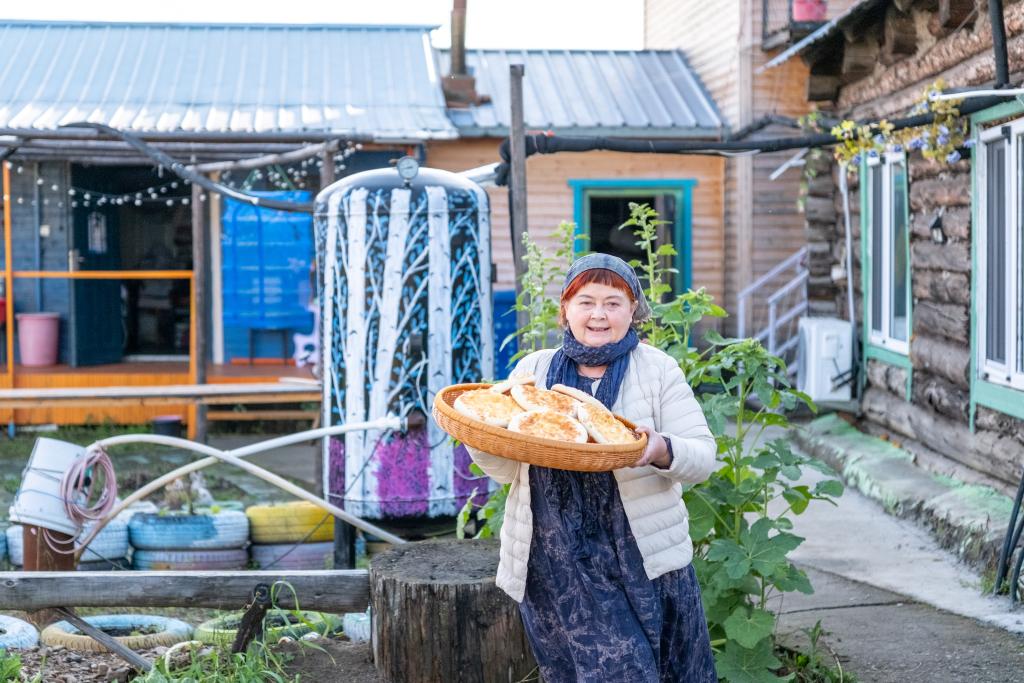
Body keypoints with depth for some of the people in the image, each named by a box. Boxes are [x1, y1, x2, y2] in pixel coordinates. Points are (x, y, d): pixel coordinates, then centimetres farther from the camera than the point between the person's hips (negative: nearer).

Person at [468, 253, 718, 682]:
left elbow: (702, 457, -1)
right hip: (555, 561, 0)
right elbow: (505, 467, 9)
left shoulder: (657, 369, 4)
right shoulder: (532, 370, 10)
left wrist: (661, 451, -22)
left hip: (641, 556, 0)